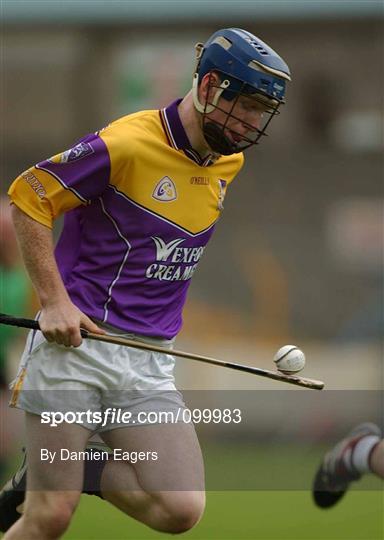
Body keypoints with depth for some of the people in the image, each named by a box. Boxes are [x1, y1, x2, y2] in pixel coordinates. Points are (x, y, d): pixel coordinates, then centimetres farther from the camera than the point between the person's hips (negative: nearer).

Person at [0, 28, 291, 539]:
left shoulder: (229, 162, 10)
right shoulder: (127, 144, -12)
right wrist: (55, 300, -14)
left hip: (149, 363, 6)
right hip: (75, 342, -6)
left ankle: (58, 472, 10)